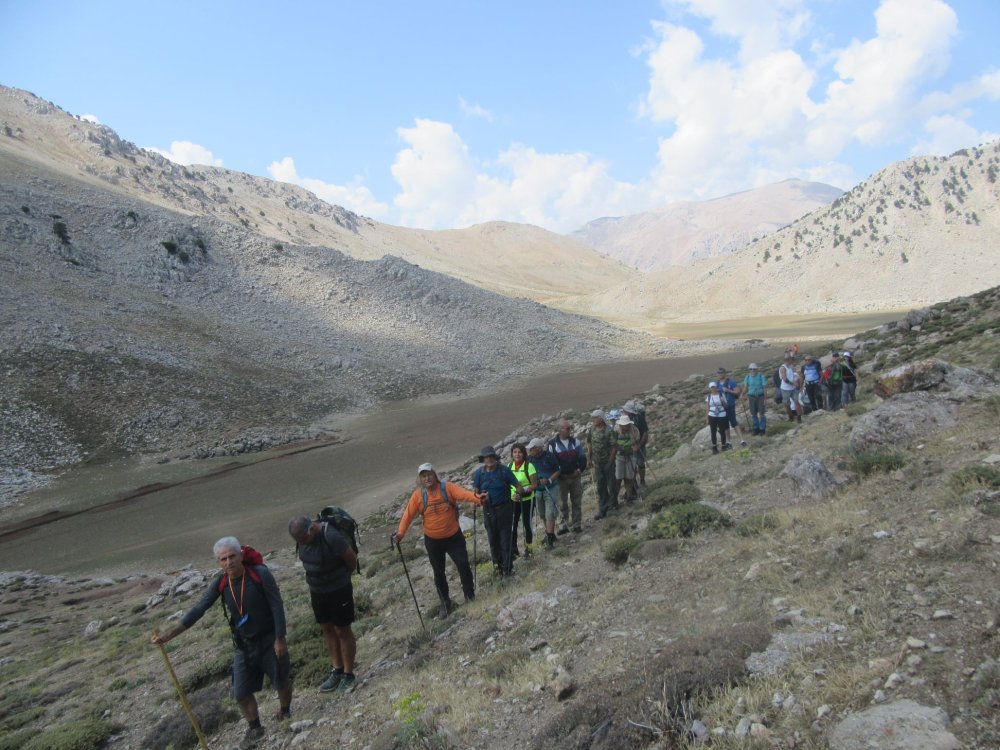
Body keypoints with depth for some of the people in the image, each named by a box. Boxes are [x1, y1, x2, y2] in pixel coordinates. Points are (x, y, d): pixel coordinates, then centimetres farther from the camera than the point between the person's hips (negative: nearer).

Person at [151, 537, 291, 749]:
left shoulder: (260, 574, -23)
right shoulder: (220, 583, -10)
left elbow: (277, 606, -19)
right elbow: (198, 610, -12)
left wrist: (280, 638, -17)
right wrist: (168, 635, -20)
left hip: (269, 639, -3)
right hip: (244, 644, 4)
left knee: (281, 680, 13)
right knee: (241, 692, 6)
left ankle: (285, 711, 43)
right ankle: (255, 728, 31)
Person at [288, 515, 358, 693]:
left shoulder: (331, 537, -30)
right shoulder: (302, 538, -8)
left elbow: (352, 558, -17)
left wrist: (342, 576, 1)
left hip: (339, 590, -6)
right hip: (317, 591, 7)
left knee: (342, 630, 5)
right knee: (327, 629, 15)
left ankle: (348, 674, 17)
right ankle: (337, 670, 28)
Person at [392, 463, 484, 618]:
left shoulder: (447, 487, -15)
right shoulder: (418, 495, -10)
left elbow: (464, 493, -30)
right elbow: (408, 514, -12)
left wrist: (477, 498, -50)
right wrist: (401, 532, -25)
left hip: (454, 536, -1)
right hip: (433, 541, 2)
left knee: (463, 565, -1)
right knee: (438, 572, 12)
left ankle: (470, 596, 21)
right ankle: (445, 603, 29)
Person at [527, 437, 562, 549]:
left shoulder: (549, 457, -14)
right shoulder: (529, 459, -2)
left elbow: (557, 471, -5)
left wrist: (549, 480, -18)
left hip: (550, 488, -5)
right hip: (537, 490, 5)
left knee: (550, 514, -11)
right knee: (543, 515, 16)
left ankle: (550, 538, -7)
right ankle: (550, 534, 32)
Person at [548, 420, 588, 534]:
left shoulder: (575, 441, 5)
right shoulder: (552, 444, -4)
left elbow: (582, 457, 5)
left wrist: (580, 469, -8)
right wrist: (558, 473, -9)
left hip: (575, 476, 2)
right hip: (561, 478, -2)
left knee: (577, 502, 6)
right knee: (563, 503, 3)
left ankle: (577, 524, 15)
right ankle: (565, 525, 14)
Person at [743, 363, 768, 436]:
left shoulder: (761, 376, -9)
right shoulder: (748, 377, 2)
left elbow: (765, 388, -8)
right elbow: (745, 387, 3)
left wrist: (765, 399, -10)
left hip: (761, 396, -3)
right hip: (752, 397, 3)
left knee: (761, 413, -2)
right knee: (753, 414, 6)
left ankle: (762, 429, 10)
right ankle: (756, 428, 19)